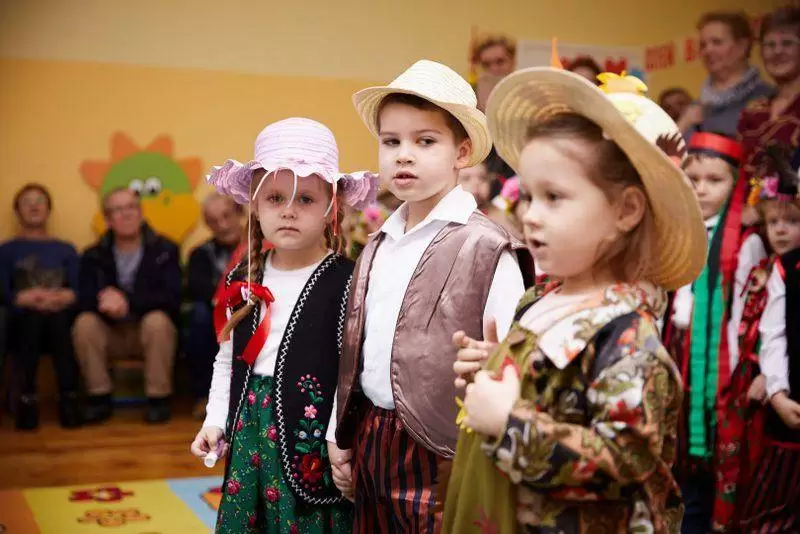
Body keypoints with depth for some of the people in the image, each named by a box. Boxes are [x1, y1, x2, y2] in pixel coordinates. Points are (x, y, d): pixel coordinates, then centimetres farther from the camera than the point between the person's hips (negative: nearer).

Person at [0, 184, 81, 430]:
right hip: (23, 323, -1)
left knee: (58, 316, -35)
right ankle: (26, 399, -37)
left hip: (60, 320, 1)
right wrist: (28, 298, -20)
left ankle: (69, 398, -38)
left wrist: (63, 297, -18)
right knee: (34, 315, -36)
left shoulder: (66, 249, 21)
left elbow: (78, 290, 5)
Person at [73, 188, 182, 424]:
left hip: (150, 332, -2)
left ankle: (159, 398, -20)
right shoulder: (93, 256, 2)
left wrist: (128, 302, -29)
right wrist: (111, 302, -34)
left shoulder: (165, 250, -4)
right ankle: (99, 397, -13)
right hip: (112, 334, 2)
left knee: (157, 321, -34)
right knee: (85, 323, -26)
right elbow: (84, 300, -10)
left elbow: (172, 299, -16)